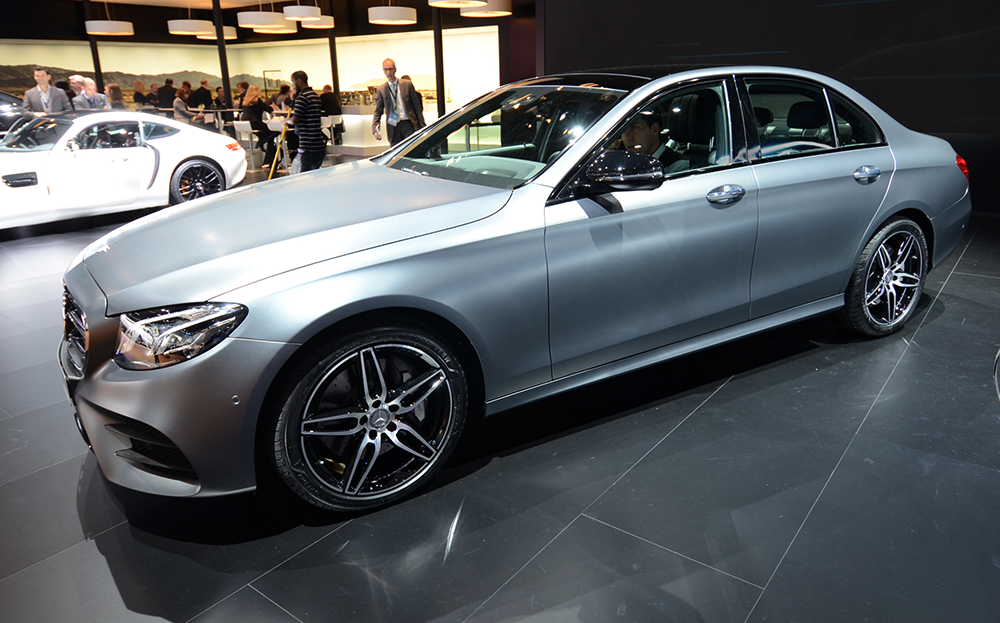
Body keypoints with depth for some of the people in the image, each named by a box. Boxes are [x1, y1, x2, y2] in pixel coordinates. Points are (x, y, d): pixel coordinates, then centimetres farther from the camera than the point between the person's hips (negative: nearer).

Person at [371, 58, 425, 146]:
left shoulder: (407, 84, 7)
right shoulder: (381, 89, 9)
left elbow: (417, 107, 8)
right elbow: (378, 112, 9)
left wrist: (422, 127, 4)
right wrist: (375, 129, -8)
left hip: (408, 125, -1)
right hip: (393, 127, 1)